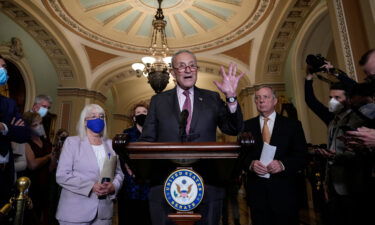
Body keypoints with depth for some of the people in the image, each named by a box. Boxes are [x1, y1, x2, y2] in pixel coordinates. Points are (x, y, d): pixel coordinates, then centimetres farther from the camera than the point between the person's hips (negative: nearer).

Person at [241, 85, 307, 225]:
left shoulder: (292, 125, 3)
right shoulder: (247, 126, 6)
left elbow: (302, 157, -1)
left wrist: (282, 164, -18)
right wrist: (250, 164, -16)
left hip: (284, 191, -1)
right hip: (256, 191, 1)